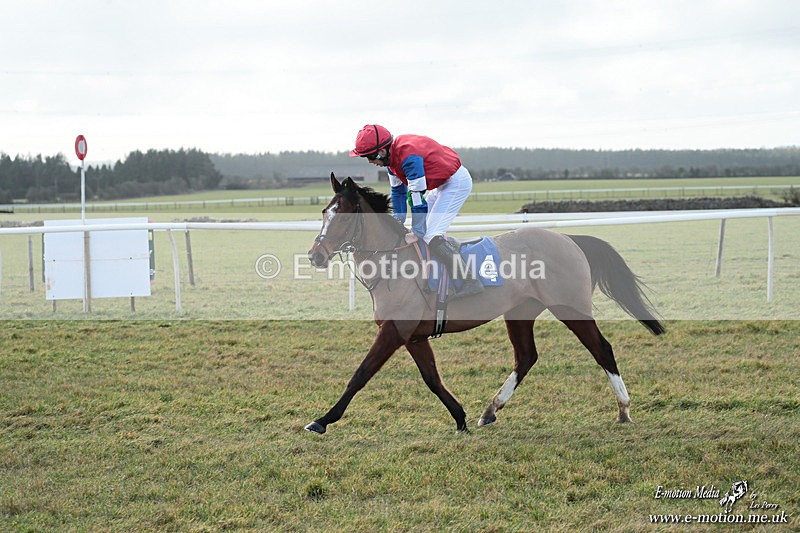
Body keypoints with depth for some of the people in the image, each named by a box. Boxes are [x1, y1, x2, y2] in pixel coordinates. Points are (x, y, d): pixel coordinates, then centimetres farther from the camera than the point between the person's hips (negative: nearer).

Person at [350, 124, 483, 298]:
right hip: (443, 184, 10)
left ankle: (470, 281, -20)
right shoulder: (392, 155, 1)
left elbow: (417, 197, -26)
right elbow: (398, 191, 14)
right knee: (422, 227, 14)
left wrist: (417, 232, -20)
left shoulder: (408, 157, -29)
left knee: (429, 234, -16)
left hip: (457, 182, -10)